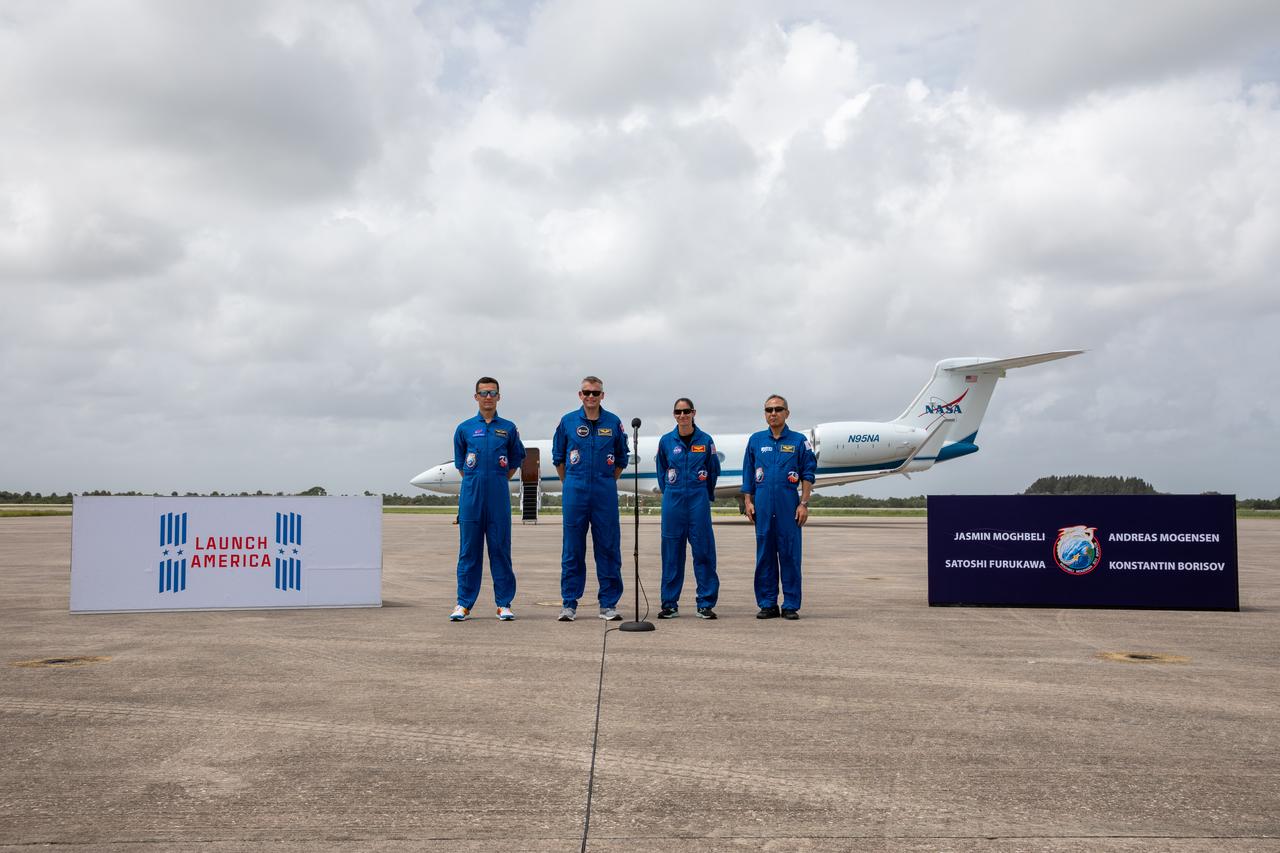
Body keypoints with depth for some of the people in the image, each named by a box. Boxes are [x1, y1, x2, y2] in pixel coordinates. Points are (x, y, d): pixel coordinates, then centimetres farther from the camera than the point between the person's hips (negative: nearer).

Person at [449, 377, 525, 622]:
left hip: (499, 496, 0)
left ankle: (504, 603, 8)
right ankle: (464, 603, 9)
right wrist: (475, 483, 12)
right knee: (469, 550, 2)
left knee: (500, 550, 2)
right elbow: (460, 463, 16)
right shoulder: (464, 428, 7)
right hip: (471, 495, 0)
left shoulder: (508, 428, 7)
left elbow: (516, 460, 16)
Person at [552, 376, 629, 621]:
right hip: (575, 492, -1)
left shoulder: (613, 423, 6)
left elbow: (622, 459, 16)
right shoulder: (567, 422, 4)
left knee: (608, 548, 1)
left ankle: (608, 604, 8)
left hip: (605, 492, 1)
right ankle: (569, 603, 8)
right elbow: (558, 458, 14)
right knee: (572, 549, 1)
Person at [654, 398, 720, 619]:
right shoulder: (666, 441, 4)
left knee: (703, 550, -1)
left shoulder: (705, 440, 2)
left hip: (699, 499, -1)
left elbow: (714, 470, 12)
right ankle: (669, 603, 10)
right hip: (673, 501, 1)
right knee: (672, 552, 3)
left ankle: (706, 603, 6)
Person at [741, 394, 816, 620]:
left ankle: (791, 605, 7)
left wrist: (804, 504, -4)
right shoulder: (756, 440, 11)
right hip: (763, 506, 2)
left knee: (790, 555, 0)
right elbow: (748, 474, 13)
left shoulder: (799, 441, 5)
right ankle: (767, 604, 12)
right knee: (764, 555, 5)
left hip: (789, 505, -2)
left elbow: (808, 474, 4)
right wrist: (748, 502, 5)